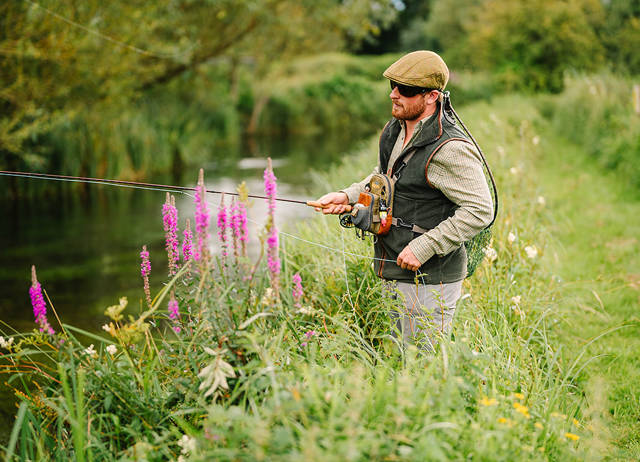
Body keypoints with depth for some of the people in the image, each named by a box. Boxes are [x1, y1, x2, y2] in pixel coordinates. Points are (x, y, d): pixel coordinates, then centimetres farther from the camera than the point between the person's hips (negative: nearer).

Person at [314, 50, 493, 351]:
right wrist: (349, 197, 5)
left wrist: (424, 247, -24)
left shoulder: (450, 149, -21)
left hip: (429, 281, -9)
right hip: (394, 275, 9)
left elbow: (480, 211, -22)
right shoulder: (394, 131, 7)